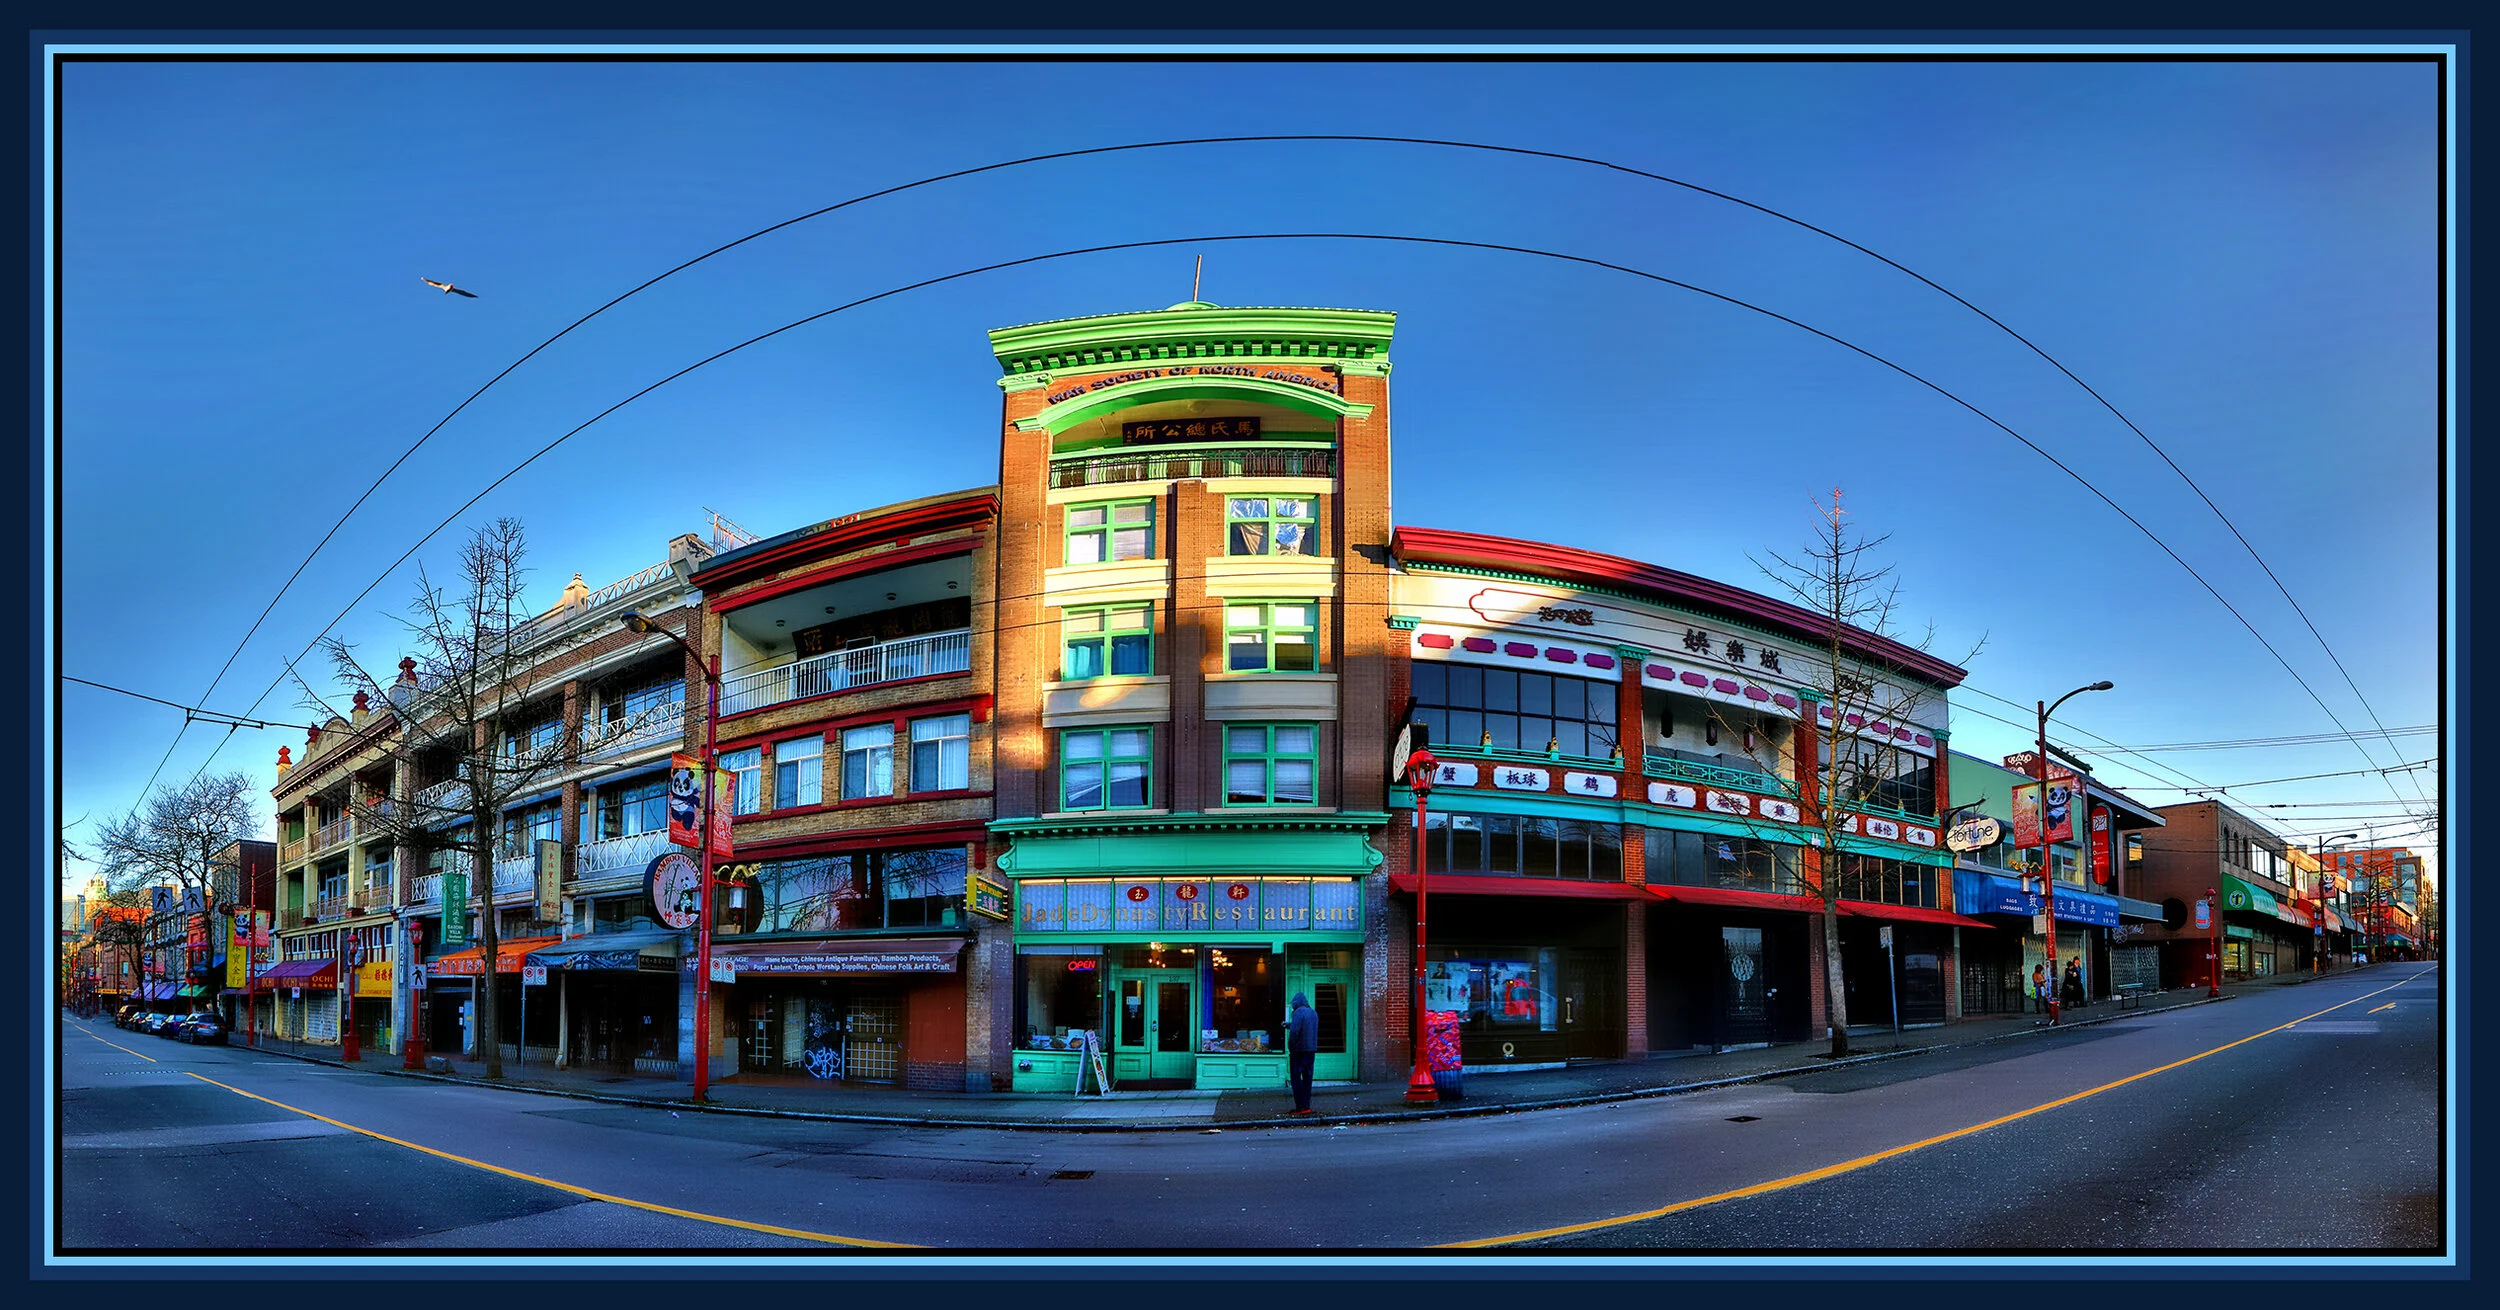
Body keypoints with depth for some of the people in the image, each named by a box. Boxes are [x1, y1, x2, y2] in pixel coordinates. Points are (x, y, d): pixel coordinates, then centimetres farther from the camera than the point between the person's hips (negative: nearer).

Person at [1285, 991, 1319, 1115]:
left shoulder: (1298, 1012, -14)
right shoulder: (1314, 1013, 13)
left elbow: (1294, 1032, -21)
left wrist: (1290, 1048, -10)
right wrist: (1288, 1024, 42)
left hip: (1299, 1050, -8)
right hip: (1311, 1051, 8)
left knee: (1296, 1078, -2)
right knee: (1307, 1078, 12)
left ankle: (1302, 1106, -7)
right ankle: (1306, 1105, 14)